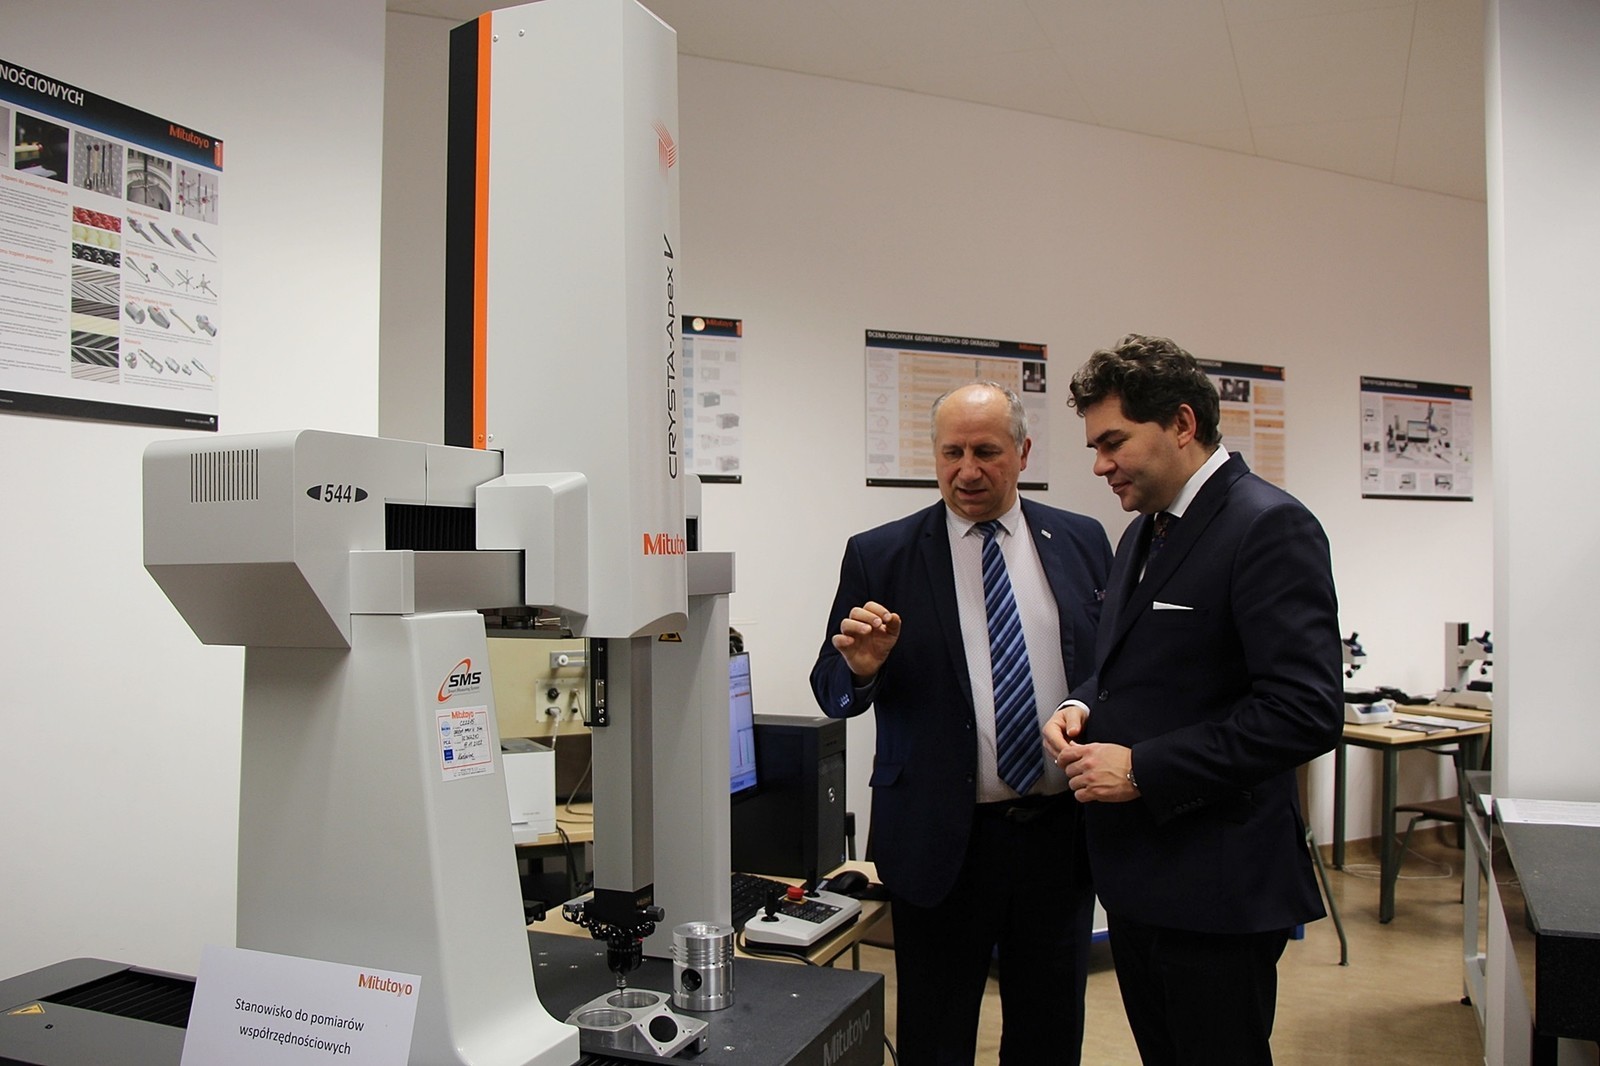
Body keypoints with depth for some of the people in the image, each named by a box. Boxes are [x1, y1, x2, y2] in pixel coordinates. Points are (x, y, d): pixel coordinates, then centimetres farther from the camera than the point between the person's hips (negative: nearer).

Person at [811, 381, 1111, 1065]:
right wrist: (860, 667, -23)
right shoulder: (879, 557, -4)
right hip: (942, 841, -2)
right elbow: (832, 694, -1)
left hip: (1062, 832, 3)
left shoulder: (1082, 542, 3)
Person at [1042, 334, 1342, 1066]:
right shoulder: (1144, 533, 12)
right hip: (1135, 873, 8)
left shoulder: (1269, 527, -16)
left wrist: (1141, 770, -22)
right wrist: (1083, 707, 0)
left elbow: (1305, 712, -23)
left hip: (1215, 887, -8)